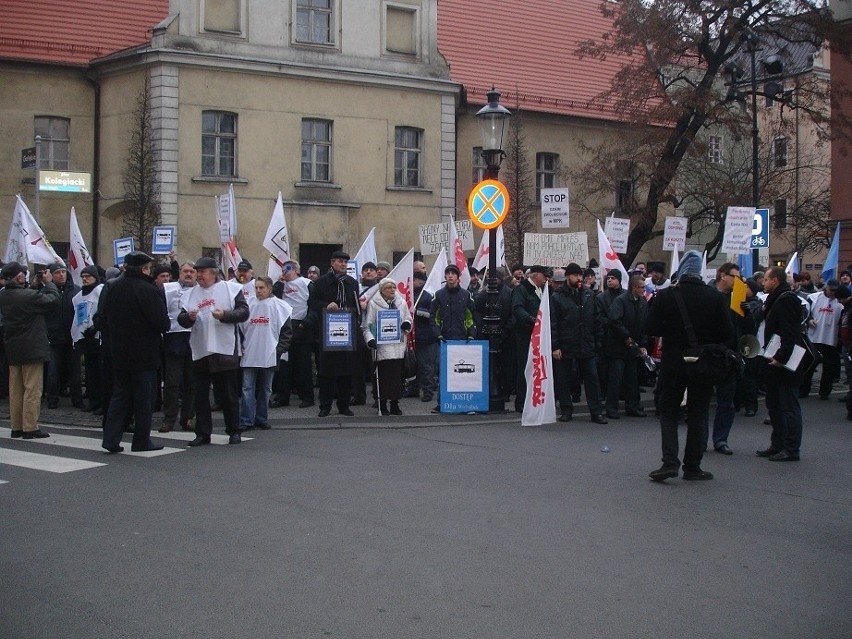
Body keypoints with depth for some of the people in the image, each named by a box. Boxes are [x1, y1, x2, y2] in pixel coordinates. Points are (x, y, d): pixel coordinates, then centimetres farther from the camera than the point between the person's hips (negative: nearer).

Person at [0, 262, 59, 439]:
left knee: (16, 389, 13)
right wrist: (48, 283, 2)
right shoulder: (29, 295, -21)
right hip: (32, 349, -7)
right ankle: (30, 428, -1)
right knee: (32, 389, -2)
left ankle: (16, 427, 19)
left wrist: (39, 284, 9)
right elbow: (53, 300, -12)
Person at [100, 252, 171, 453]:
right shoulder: (149, 290, -18)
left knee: (120, 395, 13)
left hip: (119, 352, 6)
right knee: (144, 397, 5)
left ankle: (111, 438, 5)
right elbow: (163, 323, -19)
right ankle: (141, 440, 10)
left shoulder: (113, 288, 0)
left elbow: (103, 314, 10)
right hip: (145, 353, -6)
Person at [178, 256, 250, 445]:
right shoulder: (191, 294, 11)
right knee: (200, 395, 5)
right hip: (200, 352, 4)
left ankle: (234, 432, 16)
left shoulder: (231, 288, 0)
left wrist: (225, 315, -19)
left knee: (229, 395, 5)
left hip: (225, 351, -4)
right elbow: (181, 320, 10)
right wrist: (189, 317, -12)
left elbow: (244, 312, -5)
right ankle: (203, 433, 13)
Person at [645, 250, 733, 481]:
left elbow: (651, 329, -8)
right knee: (697, 414, 10)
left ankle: (670, 461, -5)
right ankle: (692, 466, 11)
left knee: (668, 412, 10)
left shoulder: (665, 296, -10)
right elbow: (726, 333, -5)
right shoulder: (714, 297, -5)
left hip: (673, 364, -1)